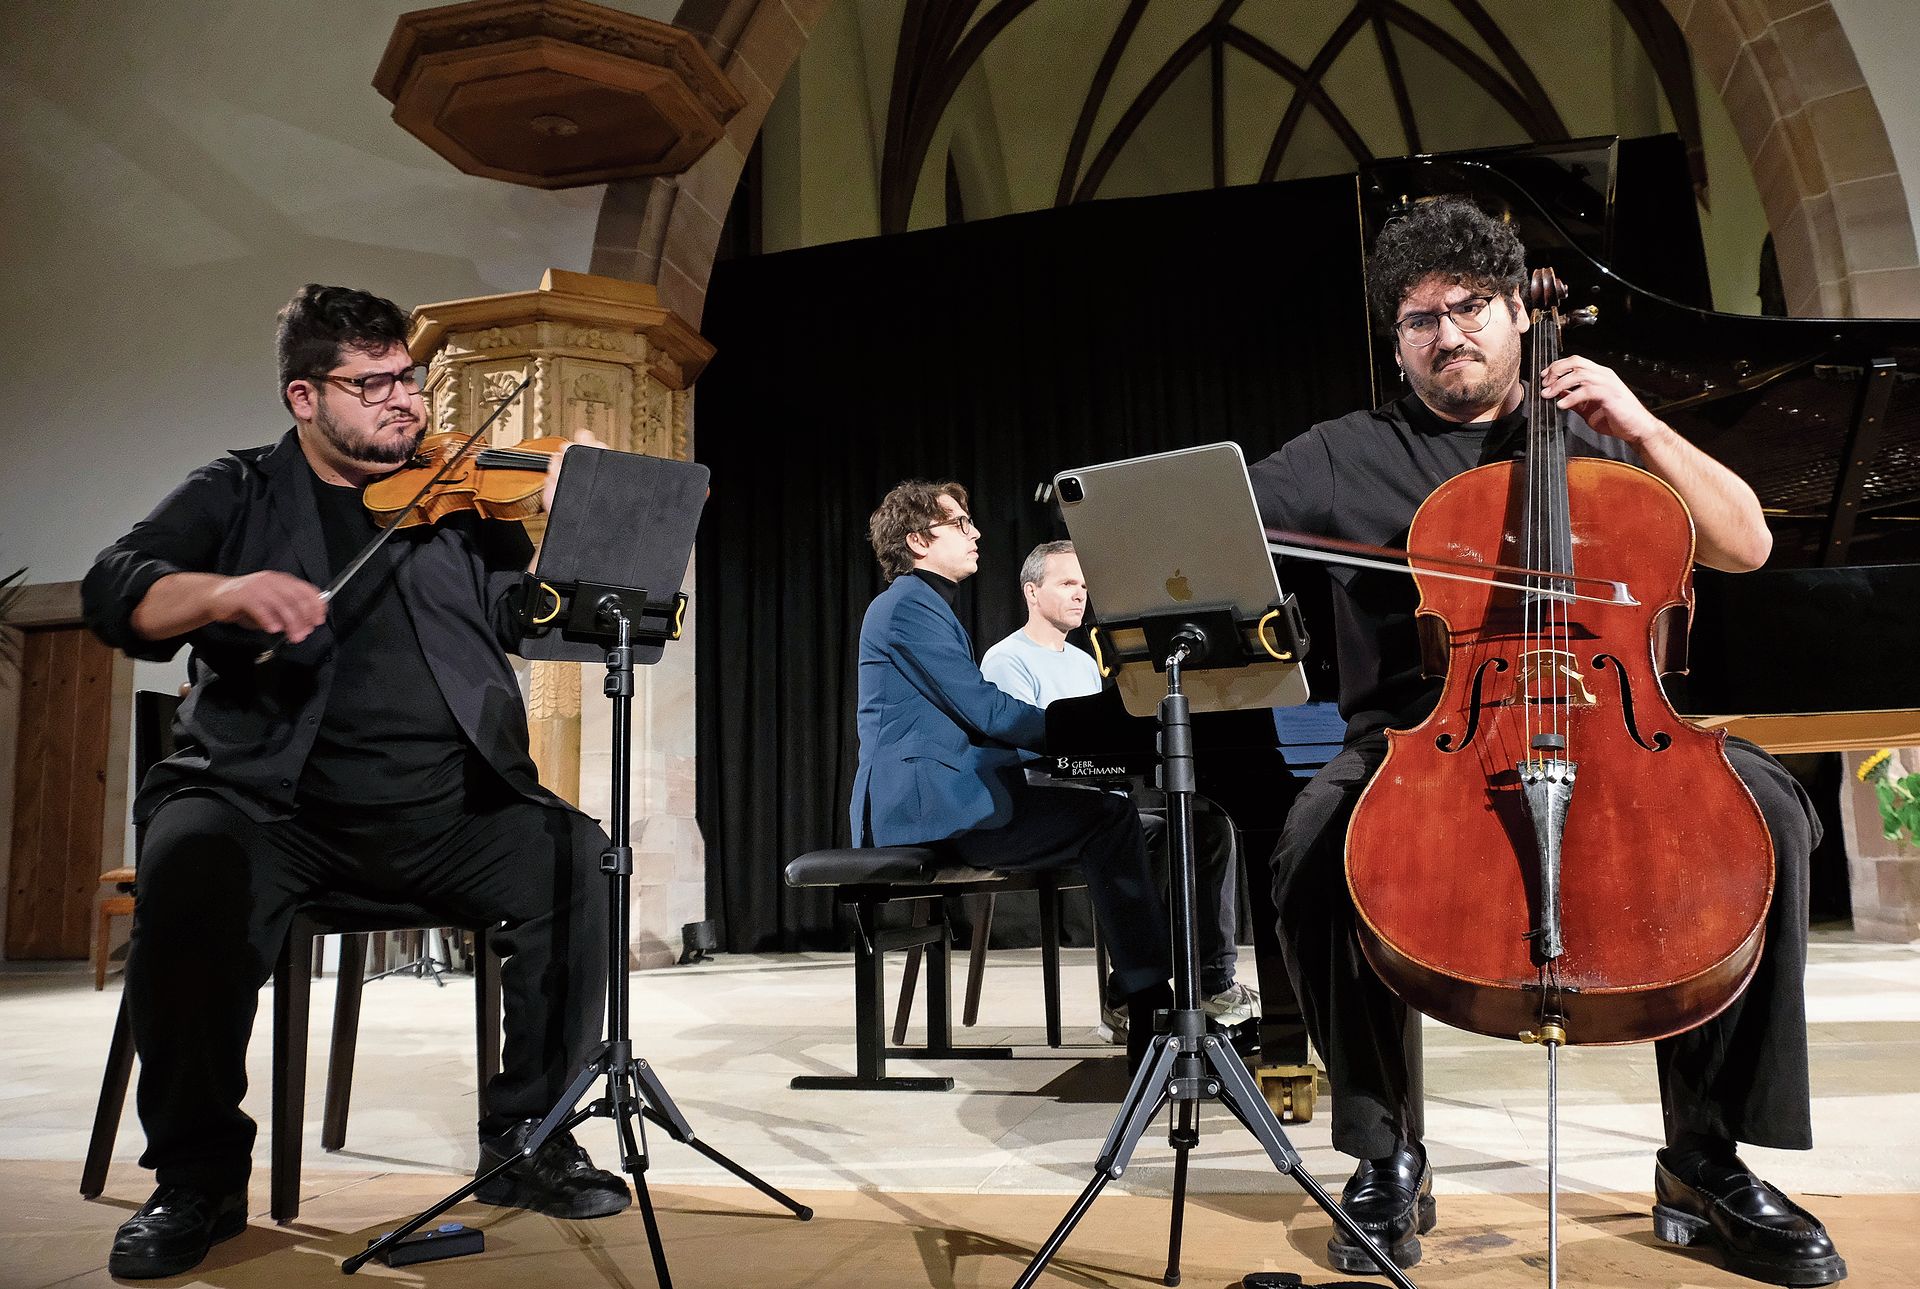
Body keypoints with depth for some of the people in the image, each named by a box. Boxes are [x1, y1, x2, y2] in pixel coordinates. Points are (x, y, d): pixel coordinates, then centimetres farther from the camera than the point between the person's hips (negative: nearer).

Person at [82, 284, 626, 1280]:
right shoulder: (238, 495, 12)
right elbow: (116, 593, -3)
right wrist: (222, 592, -24)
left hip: (445, 810, 2)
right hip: (273, 801, -1)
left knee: (574, 856, -23)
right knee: (193, 864, -31)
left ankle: (527, 1139, -6)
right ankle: (198, 1175, -10)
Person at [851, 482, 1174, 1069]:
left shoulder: (923, 604, 23)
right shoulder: (908, 604, -8)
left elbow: (972, 716, 19)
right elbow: (984, 710, -15)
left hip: (942, 793, 10)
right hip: (924, 798, -10)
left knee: (1102, 812, 4)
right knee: (1109, 818, -16)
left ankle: (1136, 989, 0)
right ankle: (1151, 1012, -14)